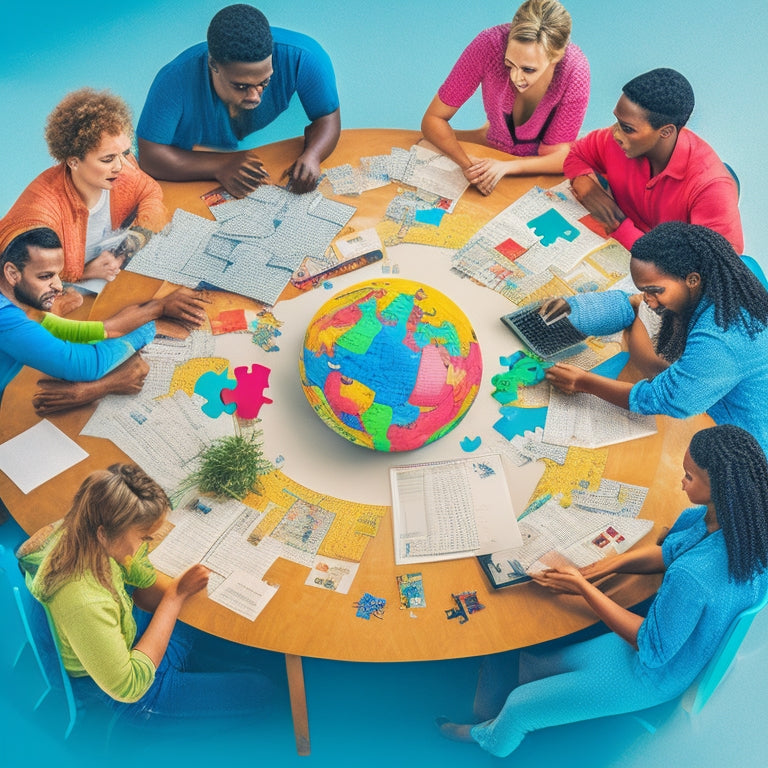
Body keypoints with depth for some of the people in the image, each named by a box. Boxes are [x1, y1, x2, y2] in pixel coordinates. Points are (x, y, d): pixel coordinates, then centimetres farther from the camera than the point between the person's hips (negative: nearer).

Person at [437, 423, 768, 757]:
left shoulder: (692, 576, -43)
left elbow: (652, 648, -27)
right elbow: (669, 551, 2)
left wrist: (583, 588, -20)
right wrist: (603, 566, -10)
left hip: (654, 675, -8)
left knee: (518, 707, 10)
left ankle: (490, 739, 45)